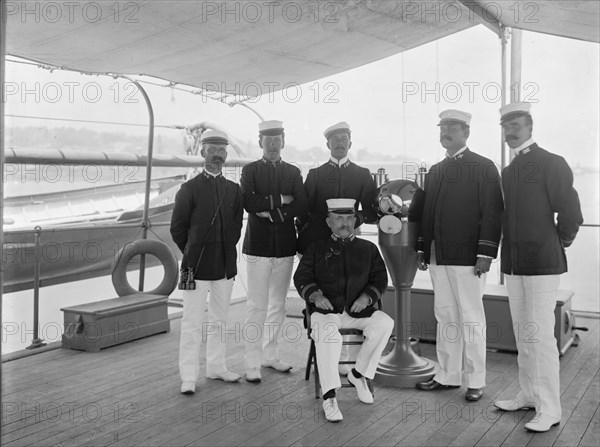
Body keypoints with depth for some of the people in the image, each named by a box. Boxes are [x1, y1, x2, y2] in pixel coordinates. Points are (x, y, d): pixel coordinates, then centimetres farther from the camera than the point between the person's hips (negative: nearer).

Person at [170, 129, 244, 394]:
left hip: (226, 265, 4)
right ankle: (188, 377, 5)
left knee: (219, 318, 13)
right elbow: (177, 228, 0)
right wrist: (192, 254, 5)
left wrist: (226, 252, 10)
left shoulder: (233, 190, 9)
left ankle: (216, 367, 26)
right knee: (192, 322, -2)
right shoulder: (189, 189, -4)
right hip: (197, 265, -4)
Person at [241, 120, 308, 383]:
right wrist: (280, 199, -12)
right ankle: (252, 363, 5)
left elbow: (302, 206, -3)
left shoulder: (293, 172, 11)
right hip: (258, 247, -3)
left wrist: (271, 212, -13)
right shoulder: (250, 170, 3)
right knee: (257, 306, -3)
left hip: (285, 247, 4)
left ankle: (270, 355, 25)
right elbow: (249, 203, -14)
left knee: (278, 305, 11)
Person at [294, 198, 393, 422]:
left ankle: (359, 374, -8)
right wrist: (315, 295, -13)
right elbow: (301, 277, 8)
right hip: (326, 310, -2)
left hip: (358, 311, 2)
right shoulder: (316, 248, 15)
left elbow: (380, 279, 13)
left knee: (384, 323, -27)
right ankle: (329, 397, -33)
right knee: (326, 332, -36)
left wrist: (367, 296, -8)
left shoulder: (368, 248, 18)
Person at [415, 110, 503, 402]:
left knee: (471, 319, 3)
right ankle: (448, 375, 23)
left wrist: (486, 254, -15)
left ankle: (475, 381, 14)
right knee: (445, 317, 12)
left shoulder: (484, 168, -3)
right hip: (438, 257, 6)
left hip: (468, 258, -6)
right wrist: (422, 249, 11)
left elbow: (492, 213, -9)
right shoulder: (434, 171, 15)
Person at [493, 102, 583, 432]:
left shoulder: (552, 164, -7)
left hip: (542, 263, -7)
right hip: (513, 263, 7)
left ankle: (549, 409, 3)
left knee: (540, 335, -6)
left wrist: (559, 244, 2)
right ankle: (528, 395, 26)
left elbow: (570, 213, -9)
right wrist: (508, 249, 11)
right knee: (522, 334, 14)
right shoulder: (507, 172, 14)